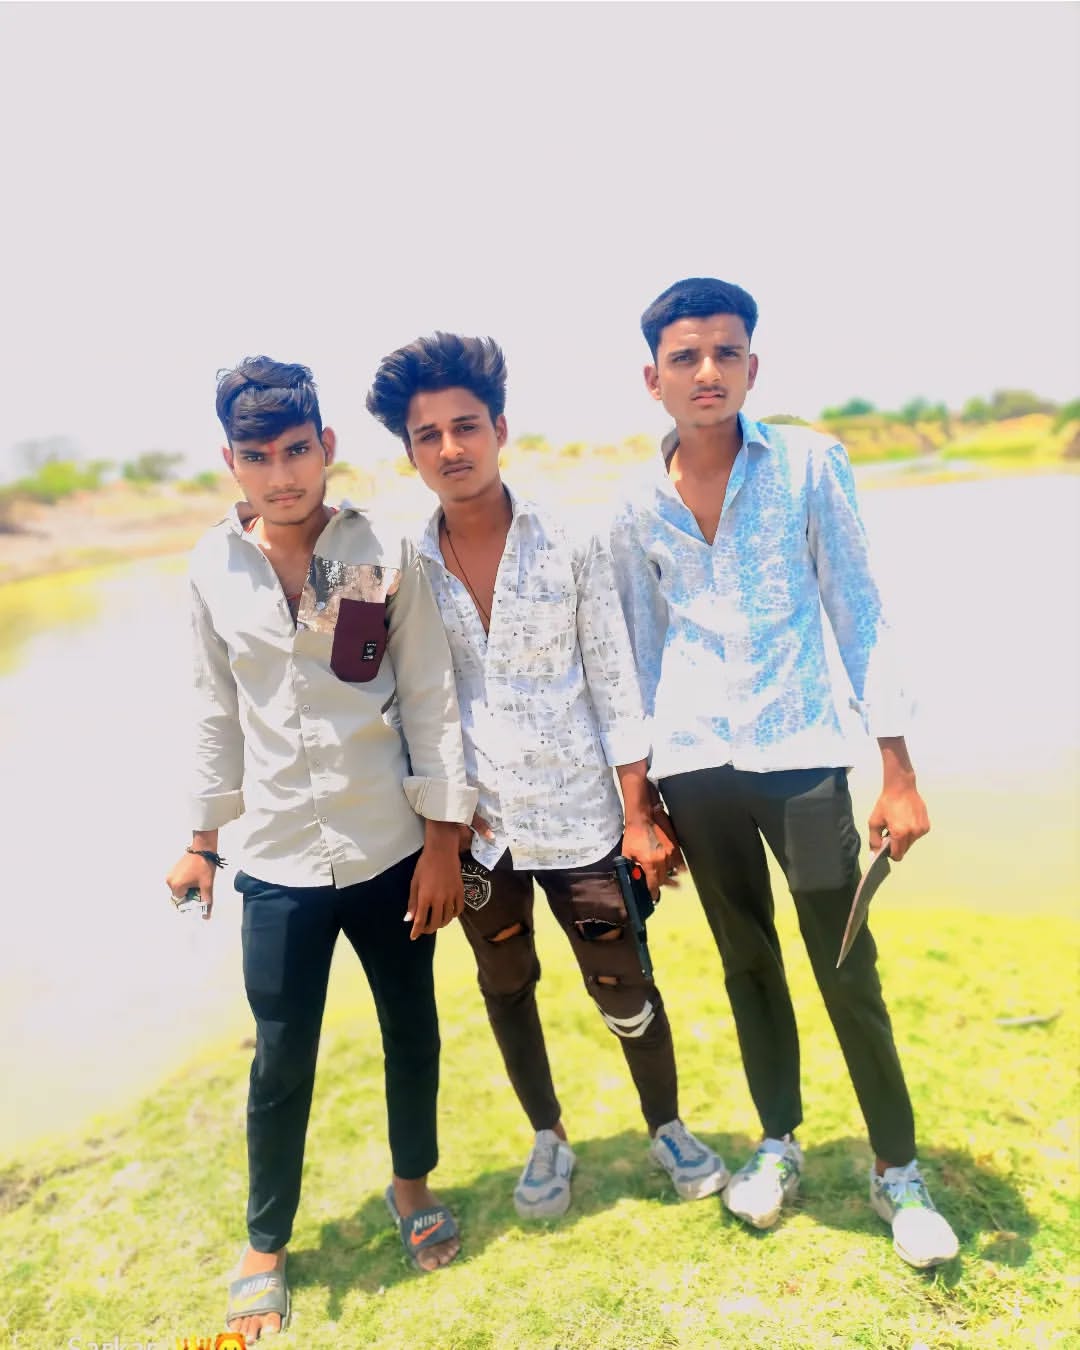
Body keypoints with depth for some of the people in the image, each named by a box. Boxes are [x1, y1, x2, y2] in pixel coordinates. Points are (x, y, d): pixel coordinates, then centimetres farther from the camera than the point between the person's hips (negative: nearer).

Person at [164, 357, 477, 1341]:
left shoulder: (387, 555, -8)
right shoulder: (213, 568, -2)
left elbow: (430, 702, -6)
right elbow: (218, 710, 7)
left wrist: (442, 840, -6)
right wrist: (203, 838, 11)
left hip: (390, 850, 0)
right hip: (278, 861, 1)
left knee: (412, 1031, 16)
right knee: (282, 1060, 9)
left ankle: (412, 1184, 43)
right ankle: (266, 1243, 34)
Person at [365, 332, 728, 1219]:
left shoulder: (570, 545, -8)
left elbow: (614, 684, -5)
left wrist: (640, 816, -6)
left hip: (578, 815, -2)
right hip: (476, 824, 2)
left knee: (625, 988, 9)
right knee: (507, 991, 18)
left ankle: (667, 1127, 37)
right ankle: (549, 1139, 42)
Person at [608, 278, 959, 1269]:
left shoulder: (808, 464, -2)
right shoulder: (638, 507, 5)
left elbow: (860, 617, -2)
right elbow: (642, 655, 10)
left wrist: (899, 771, -5)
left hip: (800, 752, -2)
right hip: (694, 766, 3)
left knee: (849, 970, 2)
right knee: (747, 963, 15)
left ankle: (898, 1172, 23)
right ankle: (779, 1144, 34)